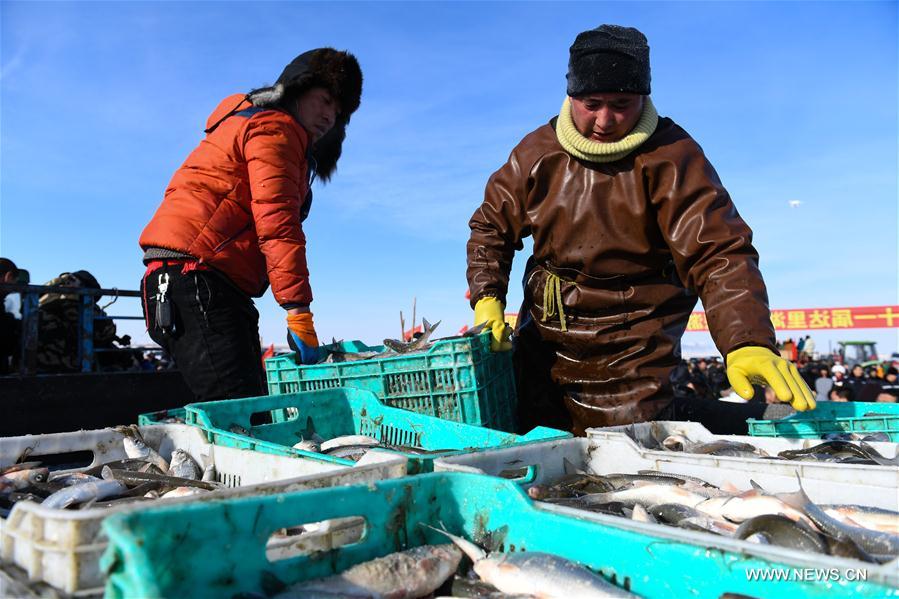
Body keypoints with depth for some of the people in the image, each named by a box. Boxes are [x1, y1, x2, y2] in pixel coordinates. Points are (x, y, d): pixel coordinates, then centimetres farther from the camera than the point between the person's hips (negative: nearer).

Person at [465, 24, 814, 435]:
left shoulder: (672, 157, -16)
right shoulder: (537, 152, -2)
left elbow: (719, 254, -25)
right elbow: (491, 226, 7)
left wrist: (749, 342, -41)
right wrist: (487, 297, -7)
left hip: (629, 351, -5)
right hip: (542, 341, 6)